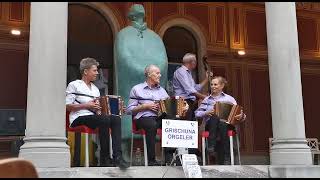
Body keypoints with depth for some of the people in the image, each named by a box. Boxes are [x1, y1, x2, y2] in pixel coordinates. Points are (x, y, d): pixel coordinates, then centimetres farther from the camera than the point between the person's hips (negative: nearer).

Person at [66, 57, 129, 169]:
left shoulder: (95, 89, 28)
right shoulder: (74, 85, 7)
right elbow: (67, 106, -4)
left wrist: (98, 108, 3)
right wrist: (86, 105, -12)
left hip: (94, 117, 6)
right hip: (79, 118, -6)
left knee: (116, 119, -24)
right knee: (105, 120, -33)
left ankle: (117, 156, -33)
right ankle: (104, 158, -25)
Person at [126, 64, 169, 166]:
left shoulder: (161, 90, 28)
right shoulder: (137, 89, 13)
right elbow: (129, 110, 6)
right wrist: (145, 106, -5)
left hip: (162, 117, 4)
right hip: (144, 117, -4)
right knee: (152, 125, -39)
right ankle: (151, 160, -34)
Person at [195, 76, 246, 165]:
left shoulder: (229, 99, 17)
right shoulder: (207, 100, 21)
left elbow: (237, 112, 9)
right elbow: (197, 113, 13)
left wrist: (240, 116, -15)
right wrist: (206, 113, -7)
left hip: (226, 124, -1)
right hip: (211, 125, 1)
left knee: (222, 124, -37)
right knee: (214, 117, -33)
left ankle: (226, 157, -35)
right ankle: (211, 146, -37)